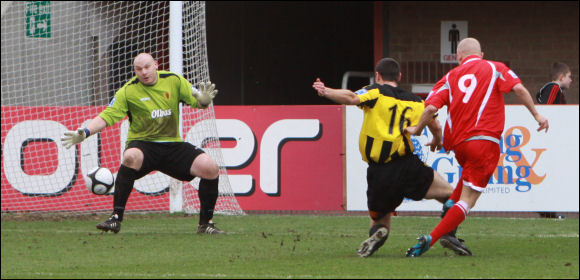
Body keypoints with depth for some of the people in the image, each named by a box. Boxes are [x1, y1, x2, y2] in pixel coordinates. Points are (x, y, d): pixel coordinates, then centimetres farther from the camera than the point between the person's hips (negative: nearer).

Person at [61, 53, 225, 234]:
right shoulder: (128, 91, -5)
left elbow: (198, 102, 3)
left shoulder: (174, 81, 2)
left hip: (172, 144, 3)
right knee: (130, 157, -39)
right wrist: (85, 133, -23)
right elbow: (107, 117, -8)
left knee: (210, 169, -16)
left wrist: (203, 100, -22)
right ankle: (115, 218, -31)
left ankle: (205, 223, 4)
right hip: (142, 143, -3)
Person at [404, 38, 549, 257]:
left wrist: (417, 129, 14)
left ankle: (449, 206, 17)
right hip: (485, 140, -4)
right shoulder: (495, 69, 8)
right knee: (467, 201, -6)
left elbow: (432, 107, 0)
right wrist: (536, 115, 0)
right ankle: (429, 240, -20)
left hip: (458, 144, 4)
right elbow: (518, 88, -8)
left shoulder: (451, 77, 12)